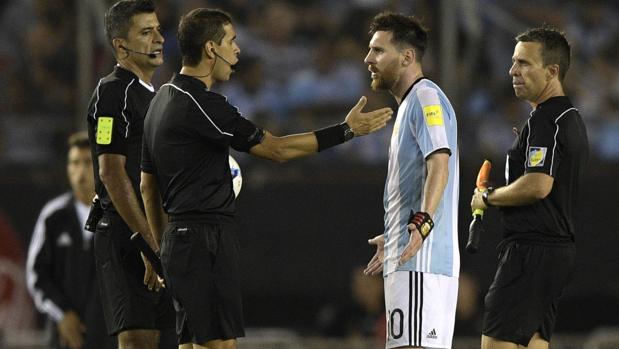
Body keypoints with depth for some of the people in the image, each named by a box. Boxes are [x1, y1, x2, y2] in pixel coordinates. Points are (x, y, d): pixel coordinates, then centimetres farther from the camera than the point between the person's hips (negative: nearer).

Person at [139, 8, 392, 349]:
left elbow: (148, 184, 20)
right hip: (206, 241, -10)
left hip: (179, 238, 10)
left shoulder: (163, 100, 15)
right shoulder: (201, 104, -16)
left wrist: (161, 248, 25)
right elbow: (277, 148, -14)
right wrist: (346, 130, -8)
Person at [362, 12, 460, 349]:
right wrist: (391, 238, 39)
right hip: (407, 257, 11)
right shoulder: (411, 102, 24)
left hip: (422, 259, -11)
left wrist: (423, 221, -36)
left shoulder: (425, 97, -8)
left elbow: (439, 163, -23)